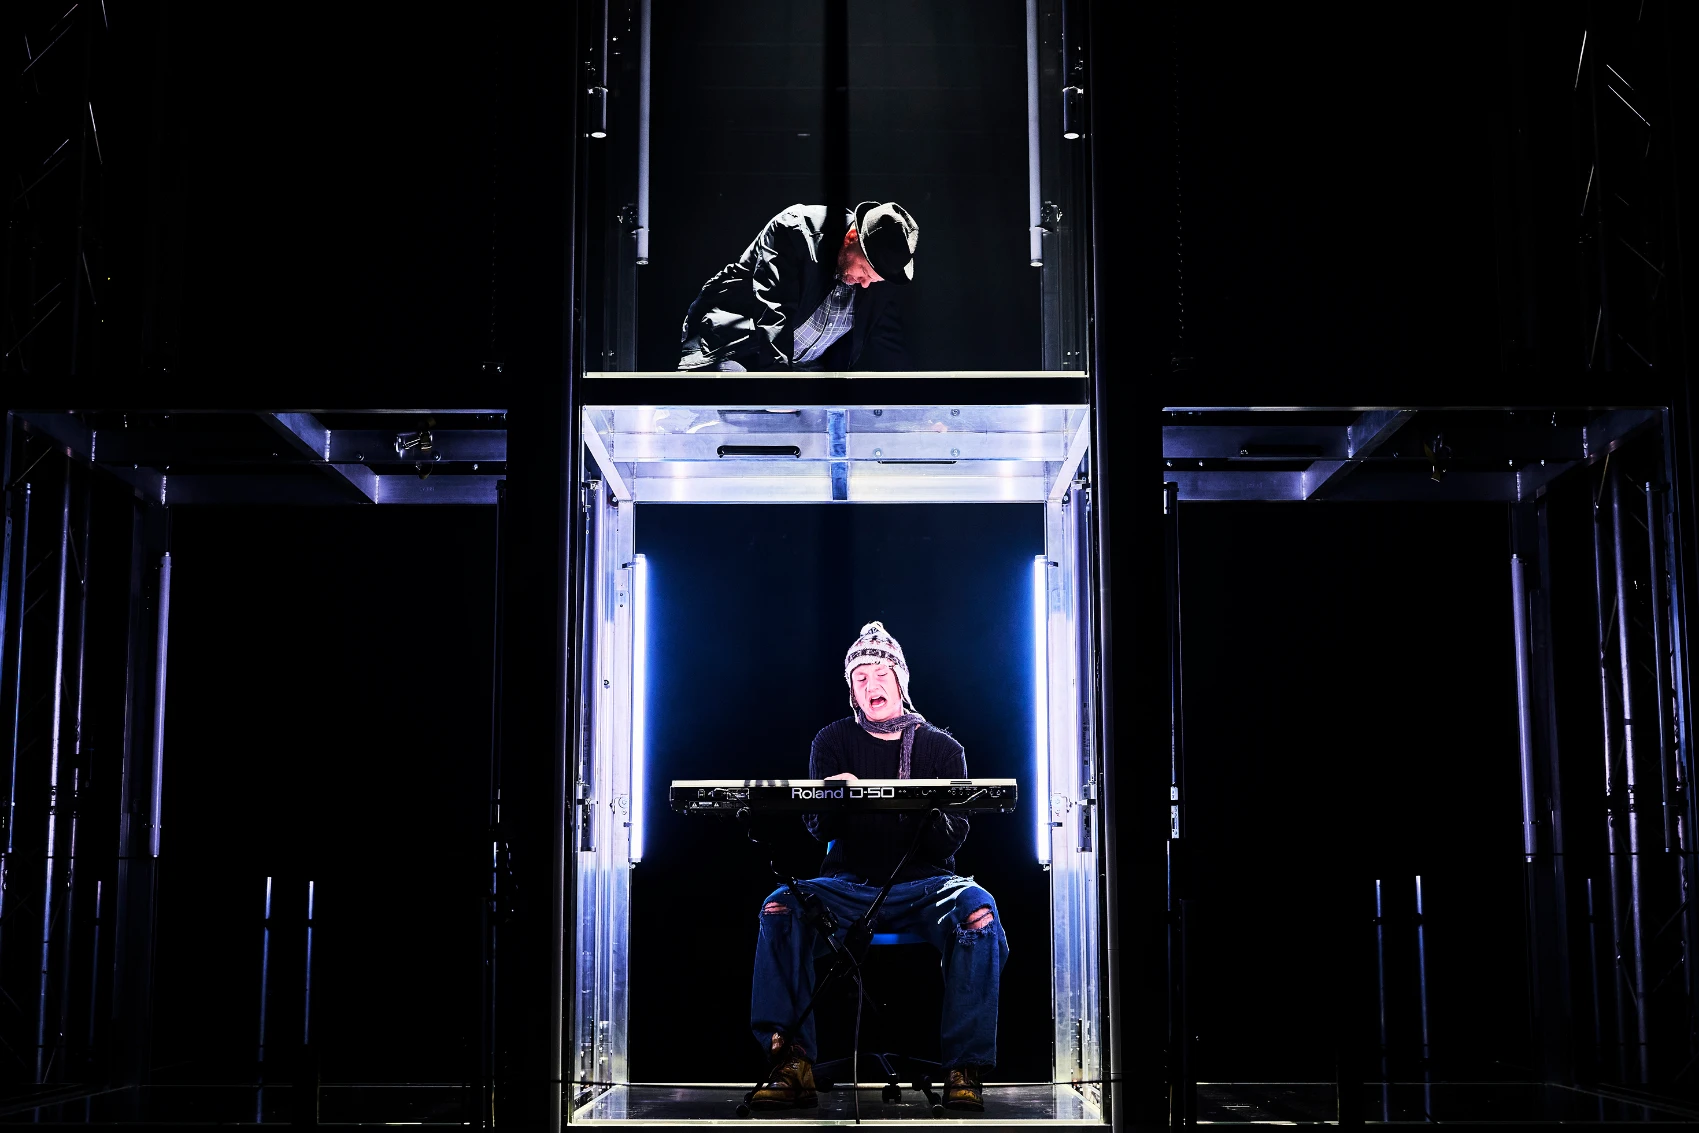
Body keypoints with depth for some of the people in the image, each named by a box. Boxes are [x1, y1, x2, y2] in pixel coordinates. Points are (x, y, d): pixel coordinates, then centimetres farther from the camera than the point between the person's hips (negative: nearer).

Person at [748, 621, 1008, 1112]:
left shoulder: (941, 747, 7)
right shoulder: (833, 742, 9)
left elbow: (956, 836, -1)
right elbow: (818, 828, -1)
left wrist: (928, 813, -24)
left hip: (923, 883, -1)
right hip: (849, 883, 1)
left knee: (978, 910, -33)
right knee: (779, 906, -27)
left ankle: (965, 1070, -29)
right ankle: (794, 1066, -29)